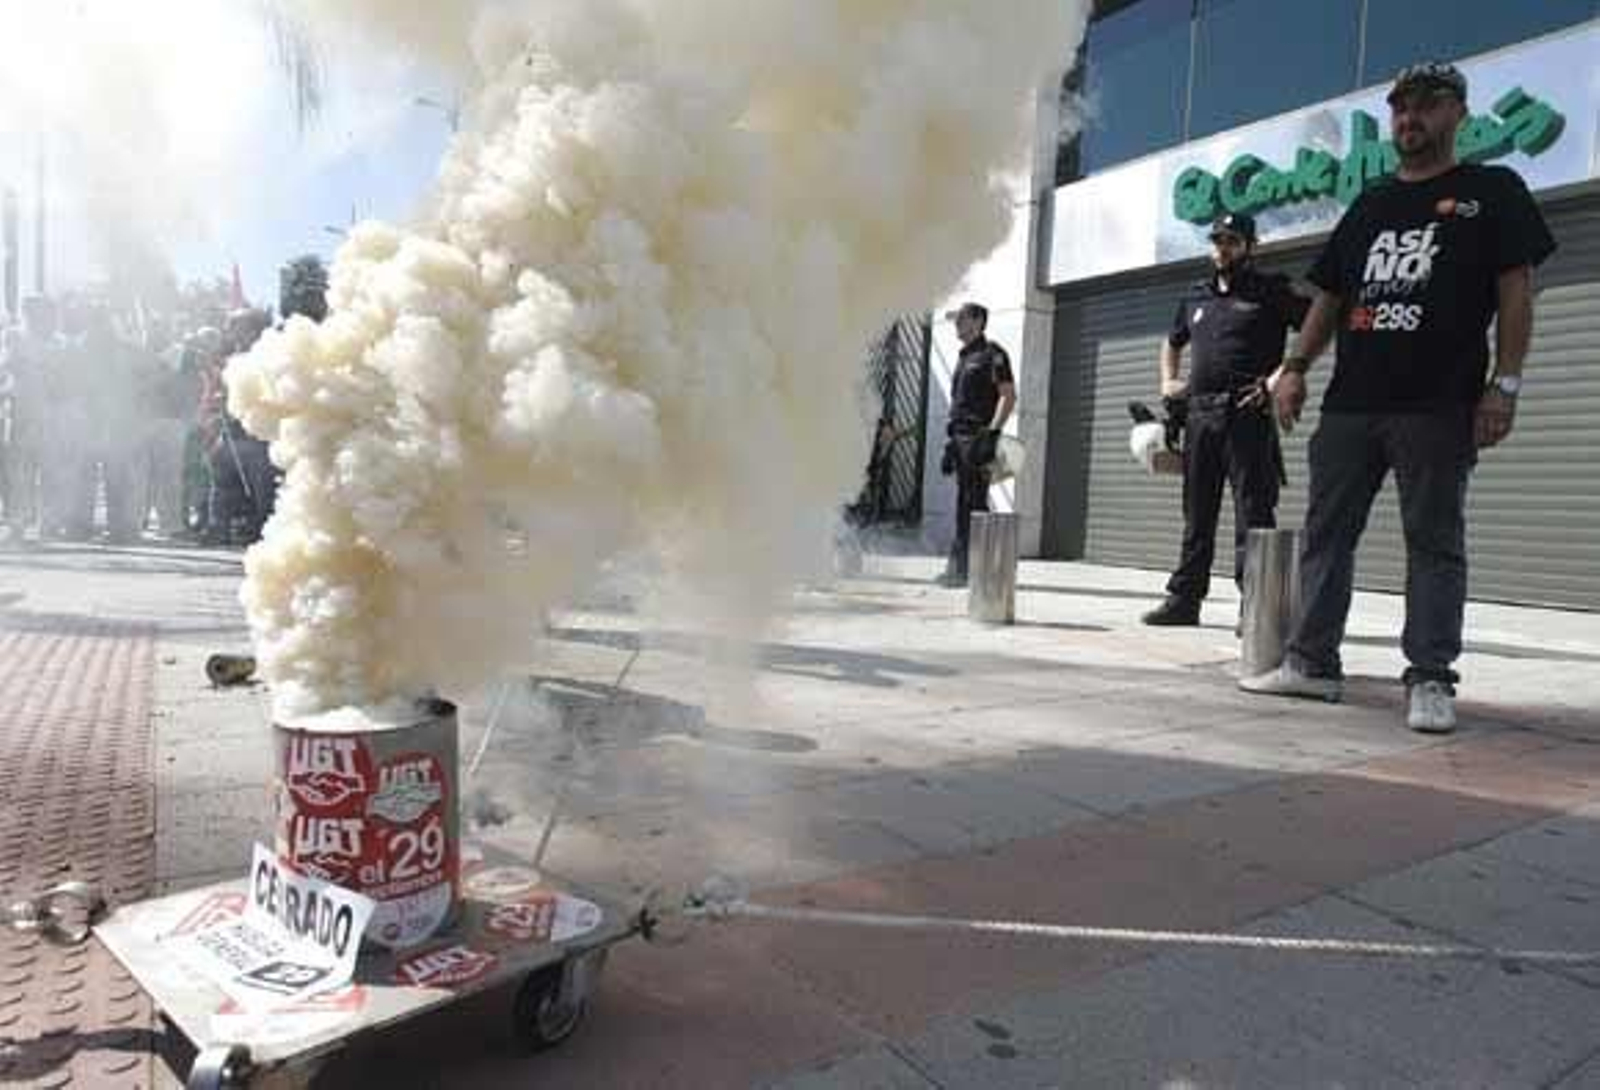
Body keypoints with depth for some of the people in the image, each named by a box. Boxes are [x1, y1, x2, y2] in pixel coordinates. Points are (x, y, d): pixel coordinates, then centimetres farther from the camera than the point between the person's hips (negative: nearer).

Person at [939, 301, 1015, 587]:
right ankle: (960, 567, 13)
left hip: (978, 436, -9)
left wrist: (992, 432, -20)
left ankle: (967, 568, -9)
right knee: (963, 502, 9)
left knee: (974, 503, -10)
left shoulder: (992, 354, -4)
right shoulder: (964, 358, 23)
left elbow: (1009, 396, -12)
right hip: (960, 436, 9)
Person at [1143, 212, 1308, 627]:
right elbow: (1172, 343, 36)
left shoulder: (1270, 291, 3)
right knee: (1196, 514, 10)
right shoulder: (1195, 297, 20)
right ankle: (1184, 599, 16)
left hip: (1247, 414, -6)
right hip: (1200, 413, 6)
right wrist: (1168, 381, 20)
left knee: (1253, 514, -6)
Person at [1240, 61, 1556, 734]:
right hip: (1350, 403, 5)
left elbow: (1515, 290, 1)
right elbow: (1328, 295, 20)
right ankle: (1312, 663, 11)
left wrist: (1505, 383, -9)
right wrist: (1296, 367, 7)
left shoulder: (1491, 191, 9)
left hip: (1439, 406, -5)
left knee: (1435, 544, -2)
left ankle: (1431, 680, 2)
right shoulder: (1369, 206, 21)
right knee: (1325, 534, 4)